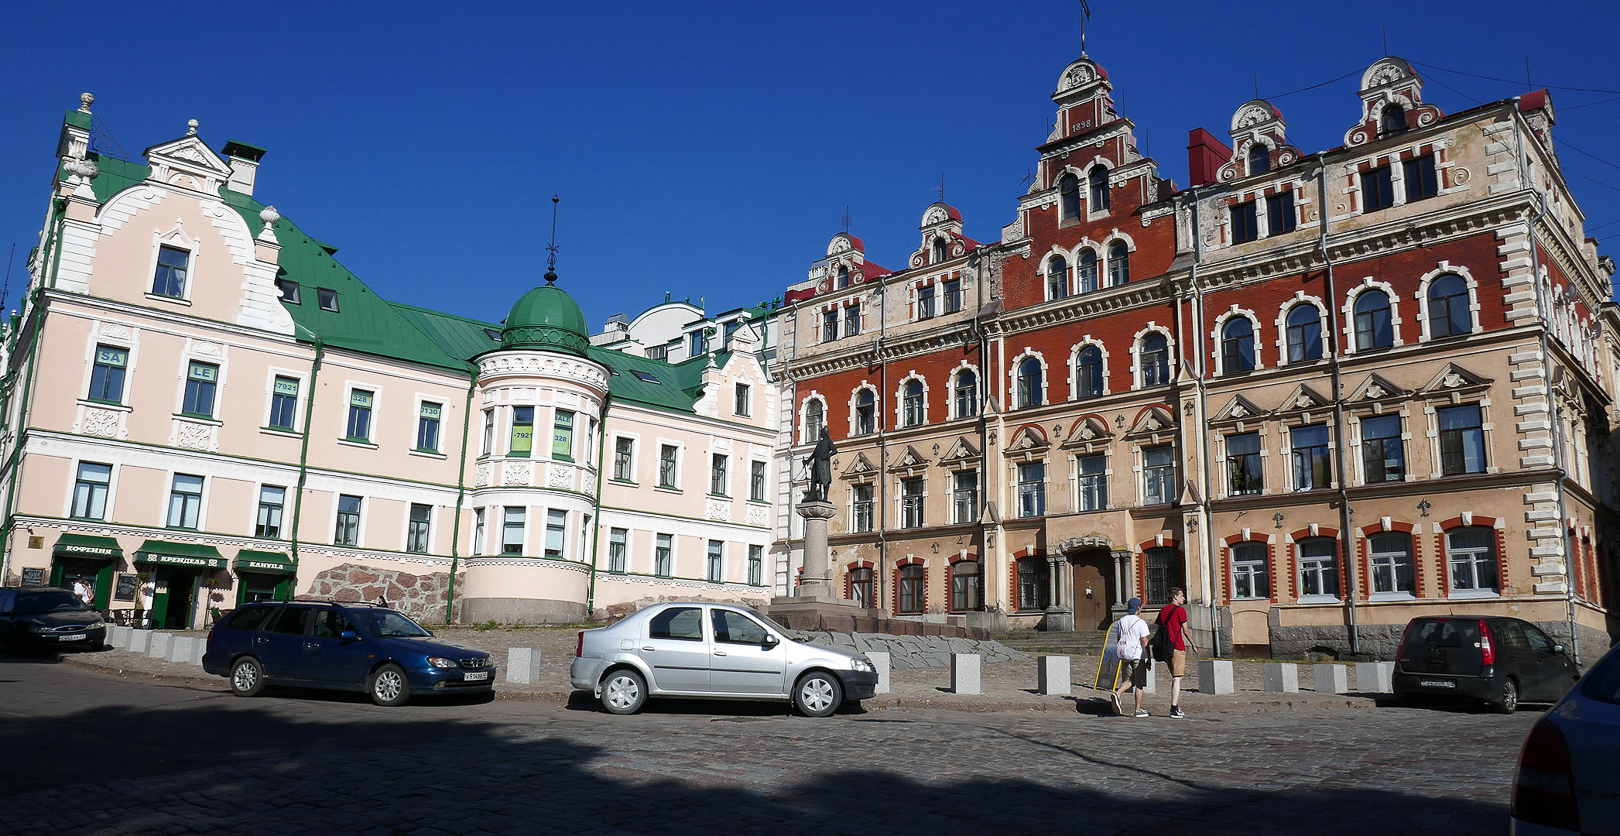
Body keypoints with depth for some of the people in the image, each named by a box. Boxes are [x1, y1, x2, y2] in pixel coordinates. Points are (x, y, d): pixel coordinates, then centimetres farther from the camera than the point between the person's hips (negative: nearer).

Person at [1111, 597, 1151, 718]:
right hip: (1138, 655, -5)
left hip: (1124, 655, 5)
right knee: (1139, 683, 4)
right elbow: (1145, 641, -13)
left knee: (1129, 680, 14)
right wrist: (1149, 659, -8)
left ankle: (1116, 693, -14)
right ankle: (1138, 710, 7)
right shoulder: (1140, 622, -10)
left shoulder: (1122, 621, 8)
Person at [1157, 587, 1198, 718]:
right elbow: (1185, 631, -7)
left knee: (1174, 678, 16)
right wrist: (1193, 644, 4)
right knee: (1177, 678, -6)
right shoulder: (1180, 610, -7)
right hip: (1178, 647, -7)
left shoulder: (1163, 611, 14)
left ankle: (1176, 707, 16)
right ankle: (1174, 709, -10)